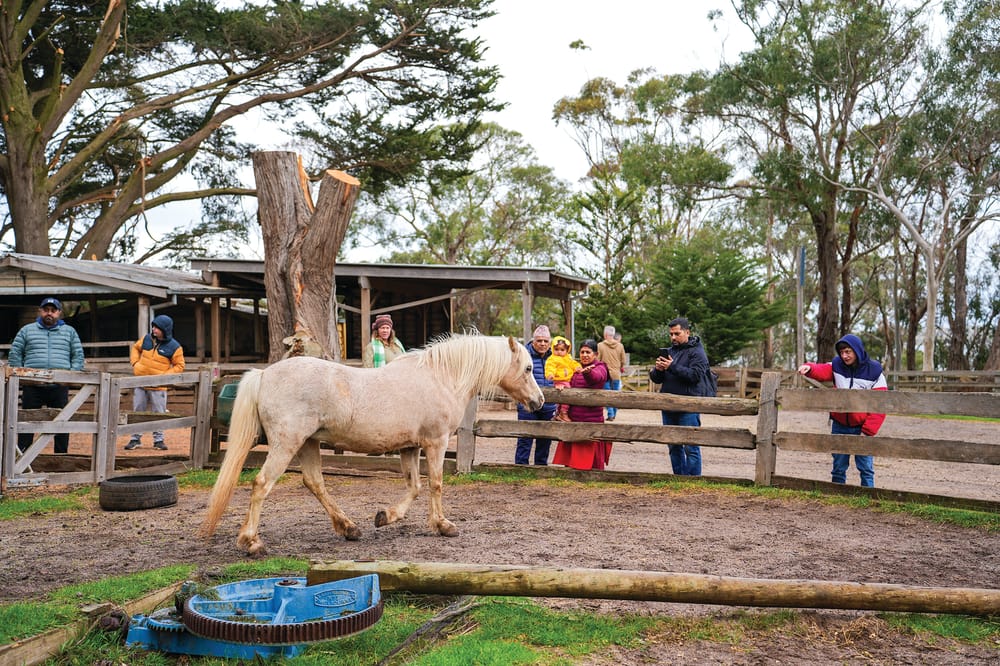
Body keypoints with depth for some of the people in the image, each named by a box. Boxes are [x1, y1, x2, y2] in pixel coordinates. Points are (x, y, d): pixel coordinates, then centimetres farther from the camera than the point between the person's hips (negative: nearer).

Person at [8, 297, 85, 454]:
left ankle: (62, 456, 11)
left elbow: (78, 355, 11)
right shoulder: (27, 330, 11)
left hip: (59, 387, 0)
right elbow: (15, 353, 11)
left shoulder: (70, 332, 13)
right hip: (32, 387, 0)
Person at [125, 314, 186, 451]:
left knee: (159, 414, 4)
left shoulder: (174, 347, -9)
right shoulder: (146, 338, 2)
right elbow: (135, 348, 19)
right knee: (138, 412, 9)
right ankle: (135, 439, 19)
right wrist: (135, 363, 3)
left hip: (158, 387, -3)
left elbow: (179, 366, -5)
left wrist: (165, 376, -15)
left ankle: (158, 440, 16)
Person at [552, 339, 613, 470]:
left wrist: (587, 372, -55)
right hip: (573, 420, 7)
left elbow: (596, 377, -33)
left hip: (591, 421, -7)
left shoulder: (600, 368, -8)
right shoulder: (577, 368, 14)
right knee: (570, 455, 14)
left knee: (591, 458, -2)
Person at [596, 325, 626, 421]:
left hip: (605, 373, -2)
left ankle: (610, 414, -1)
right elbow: (623, 361, 5)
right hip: (616, 374, 2)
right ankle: (614, 414, 17)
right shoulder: (620, 346, -1)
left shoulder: (600, 345, -8)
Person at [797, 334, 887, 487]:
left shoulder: (874, 371, -7)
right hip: (839, 425, 3)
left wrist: (868, 431, -14)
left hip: (862, 427, -3)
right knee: (839, 467, 10)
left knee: (866, 468, 1)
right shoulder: (837, 365, 2)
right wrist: (809, 368, -40)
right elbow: (822, 371, -16)